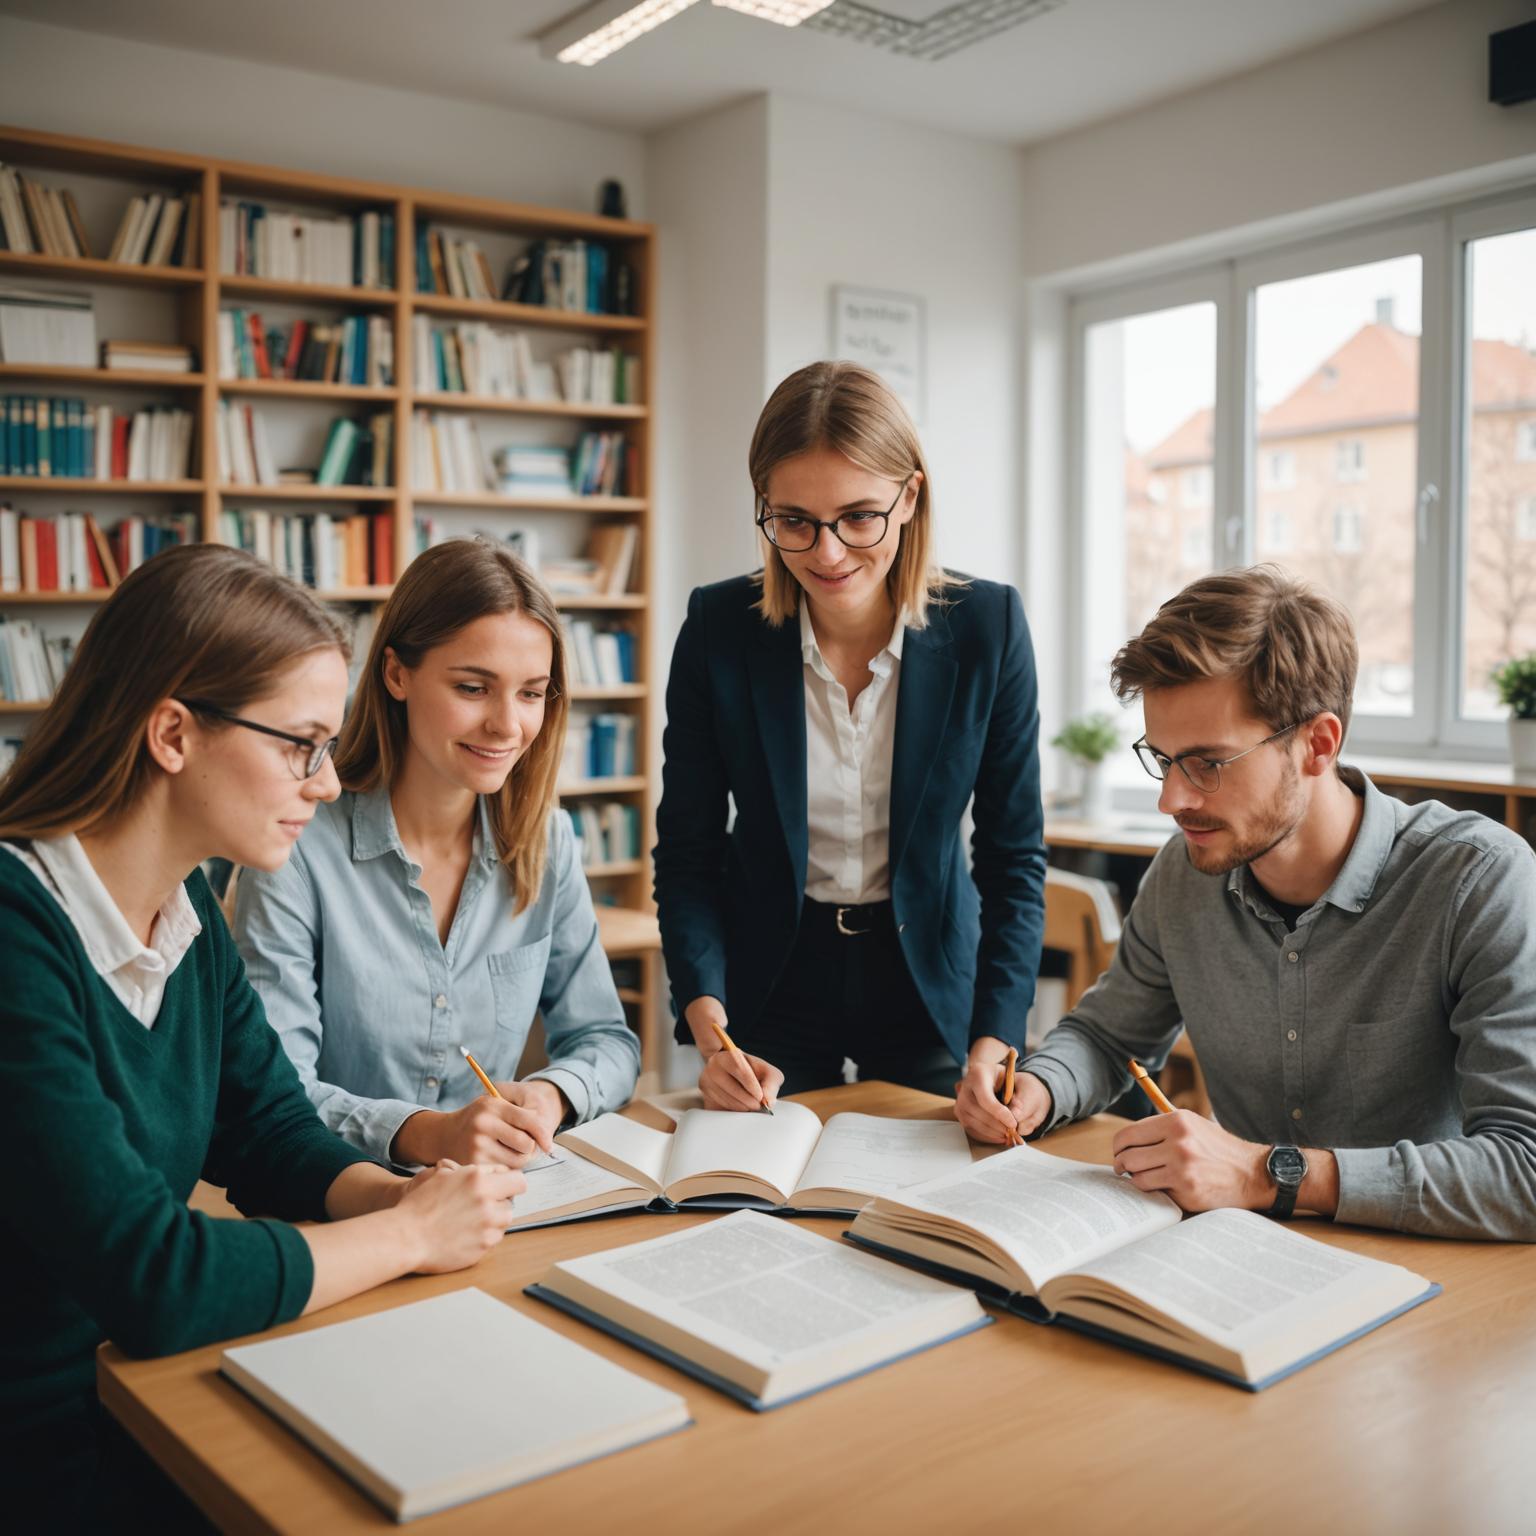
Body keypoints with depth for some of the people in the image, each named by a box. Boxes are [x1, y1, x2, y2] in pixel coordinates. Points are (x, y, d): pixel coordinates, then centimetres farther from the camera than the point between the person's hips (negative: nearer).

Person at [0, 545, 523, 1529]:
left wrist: (399, 1193, -12)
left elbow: (275, 1134, 8)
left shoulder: (189, 909, 2)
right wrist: (408, 1234, -16)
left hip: (156, 1388, 7)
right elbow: (148, 1279, -28)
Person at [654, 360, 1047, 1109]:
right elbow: (686, 854, -9)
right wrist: (709, 1033, -21)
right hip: (769, 980, 0)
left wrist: (993, 1047, -18)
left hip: (928, 976, 0)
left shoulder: (987, 625, -15)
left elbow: (1014, 857, -9)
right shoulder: (718, 627, -15)